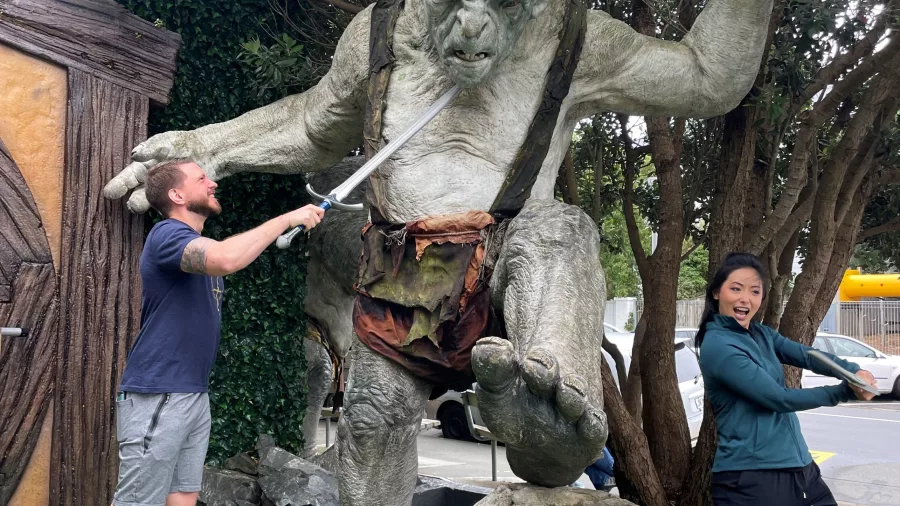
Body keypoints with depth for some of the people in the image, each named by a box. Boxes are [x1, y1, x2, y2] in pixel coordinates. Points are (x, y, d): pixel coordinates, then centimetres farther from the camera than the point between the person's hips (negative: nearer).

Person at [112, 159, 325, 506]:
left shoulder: (201, 246, 18)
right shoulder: (167, 234, -15)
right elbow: (226, 260, -33)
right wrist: (287, 219, -26)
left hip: (195, 395, 10)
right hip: (156, 398, -10)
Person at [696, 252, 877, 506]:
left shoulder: (760, 334, 10)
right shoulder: (718, 346, -17)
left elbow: (805, 354, -3)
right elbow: (778, 398, -16)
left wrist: (853, 371, -22)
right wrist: (844, 391, -8)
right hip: (751, 479, -8)